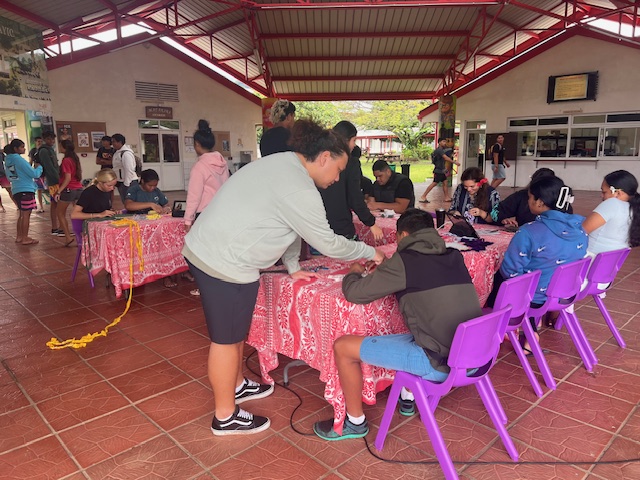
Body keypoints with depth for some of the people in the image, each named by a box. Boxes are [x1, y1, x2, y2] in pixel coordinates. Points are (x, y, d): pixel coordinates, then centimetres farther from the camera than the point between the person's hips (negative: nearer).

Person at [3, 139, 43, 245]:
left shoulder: (7, 160, 11)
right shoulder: (19, 159, -14)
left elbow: (9, 177, 21)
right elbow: (34, 174, -13)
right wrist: (40, 168, 5)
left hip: (16, 190, 8)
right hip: (26, 190, -8)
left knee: (22, 214, 17)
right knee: (26, 215, -2)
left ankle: (19, 236, 22)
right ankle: (25, 238, 2)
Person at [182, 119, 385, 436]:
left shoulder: (284, 164, 11)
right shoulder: (299, 189, -21)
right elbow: (327, 243, -14)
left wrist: (292, 267, 16)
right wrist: (370, 252, 0)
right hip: (225, 263, -10)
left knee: (236, 328, 23)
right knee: (227, 338, 5)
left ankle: (237, 386, 43)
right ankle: (225, 417, 24)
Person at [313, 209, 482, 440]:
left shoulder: (405, 260, -12)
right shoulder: (455, 257, 7)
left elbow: (354, 293, -8)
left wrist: (354, 272, 14)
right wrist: (388, 270, 24)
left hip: (440, 364, -8)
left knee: (343, 346, 1)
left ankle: (355, 422, 19)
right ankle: (407, 398, 42)